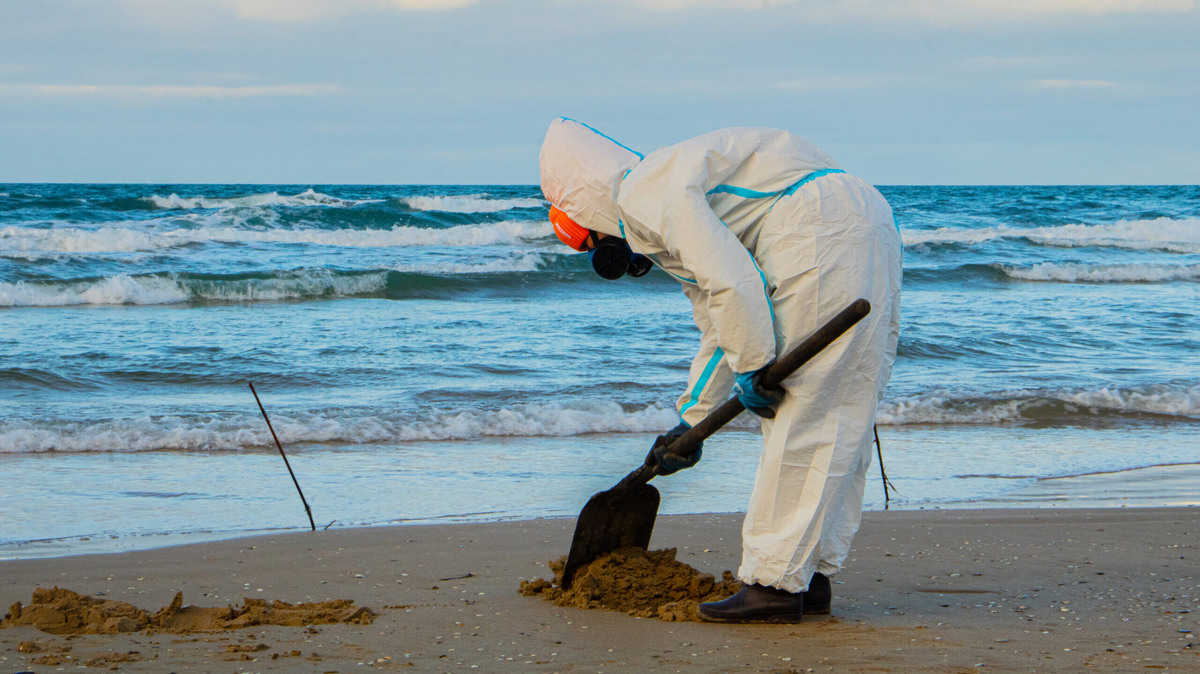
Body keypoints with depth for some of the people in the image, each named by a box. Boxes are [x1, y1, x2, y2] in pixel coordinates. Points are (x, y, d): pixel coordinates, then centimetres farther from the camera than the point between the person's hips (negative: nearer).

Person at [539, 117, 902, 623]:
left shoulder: (646, 196, -5)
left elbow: (731, 284, -18)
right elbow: (720, 330, 33)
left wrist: (753, 369, -9)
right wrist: (690, 423, 33)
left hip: (822, 237, -10)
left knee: (797, 423, -6)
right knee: (835, 423, 12)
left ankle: (775, 583, -2)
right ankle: (810, 576, 18)